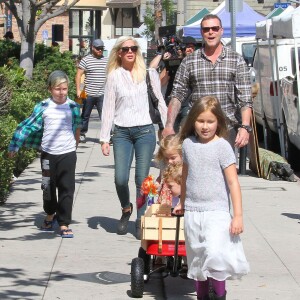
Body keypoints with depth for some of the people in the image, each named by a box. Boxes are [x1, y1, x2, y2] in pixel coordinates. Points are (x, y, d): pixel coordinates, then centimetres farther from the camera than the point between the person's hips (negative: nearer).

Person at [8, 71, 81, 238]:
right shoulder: (43, 107, -5)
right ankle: (50, 215, 38)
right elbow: (28, 126, -1)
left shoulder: (73, 107, -1)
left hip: (68, 153, 0)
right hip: (48, 153, 0)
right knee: (48, 187, 14)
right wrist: (14, 146, 0)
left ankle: (64, 224, 2)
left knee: (67, 189, -3)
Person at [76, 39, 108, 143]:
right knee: (85, 115, 11)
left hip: (102, 94, 2)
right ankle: (82, 134, 23)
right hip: (88, 94, -2)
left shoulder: (106, 61, 11)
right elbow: (78, 75, -3)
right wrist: (78, 90, -11)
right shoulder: (86, 60, -1)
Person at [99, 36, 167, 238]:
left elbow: (159, 102, 10)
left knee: (142, 179, -2)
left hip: (145, 131, 0)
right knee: (120, 179, -6)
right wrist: (104, 139, 2)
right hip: (122, 132, 1)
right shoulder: (114, 76, 5)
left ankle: (141, 219, 8)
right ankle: (126, 210, 22)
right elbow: (108, 108, 6)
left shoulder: (149, 73, 5)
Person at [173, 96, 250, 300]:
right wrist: (182, 203, 27)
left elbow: (233, 182, -8)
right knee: (197, 260, 10)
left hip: (217, 212, -4)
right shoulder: (188, 144, 6)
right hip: (192, 213, 4)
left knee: (215, 254, -18)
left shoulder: (222, 147, -7)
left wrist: (238, 215, -12)